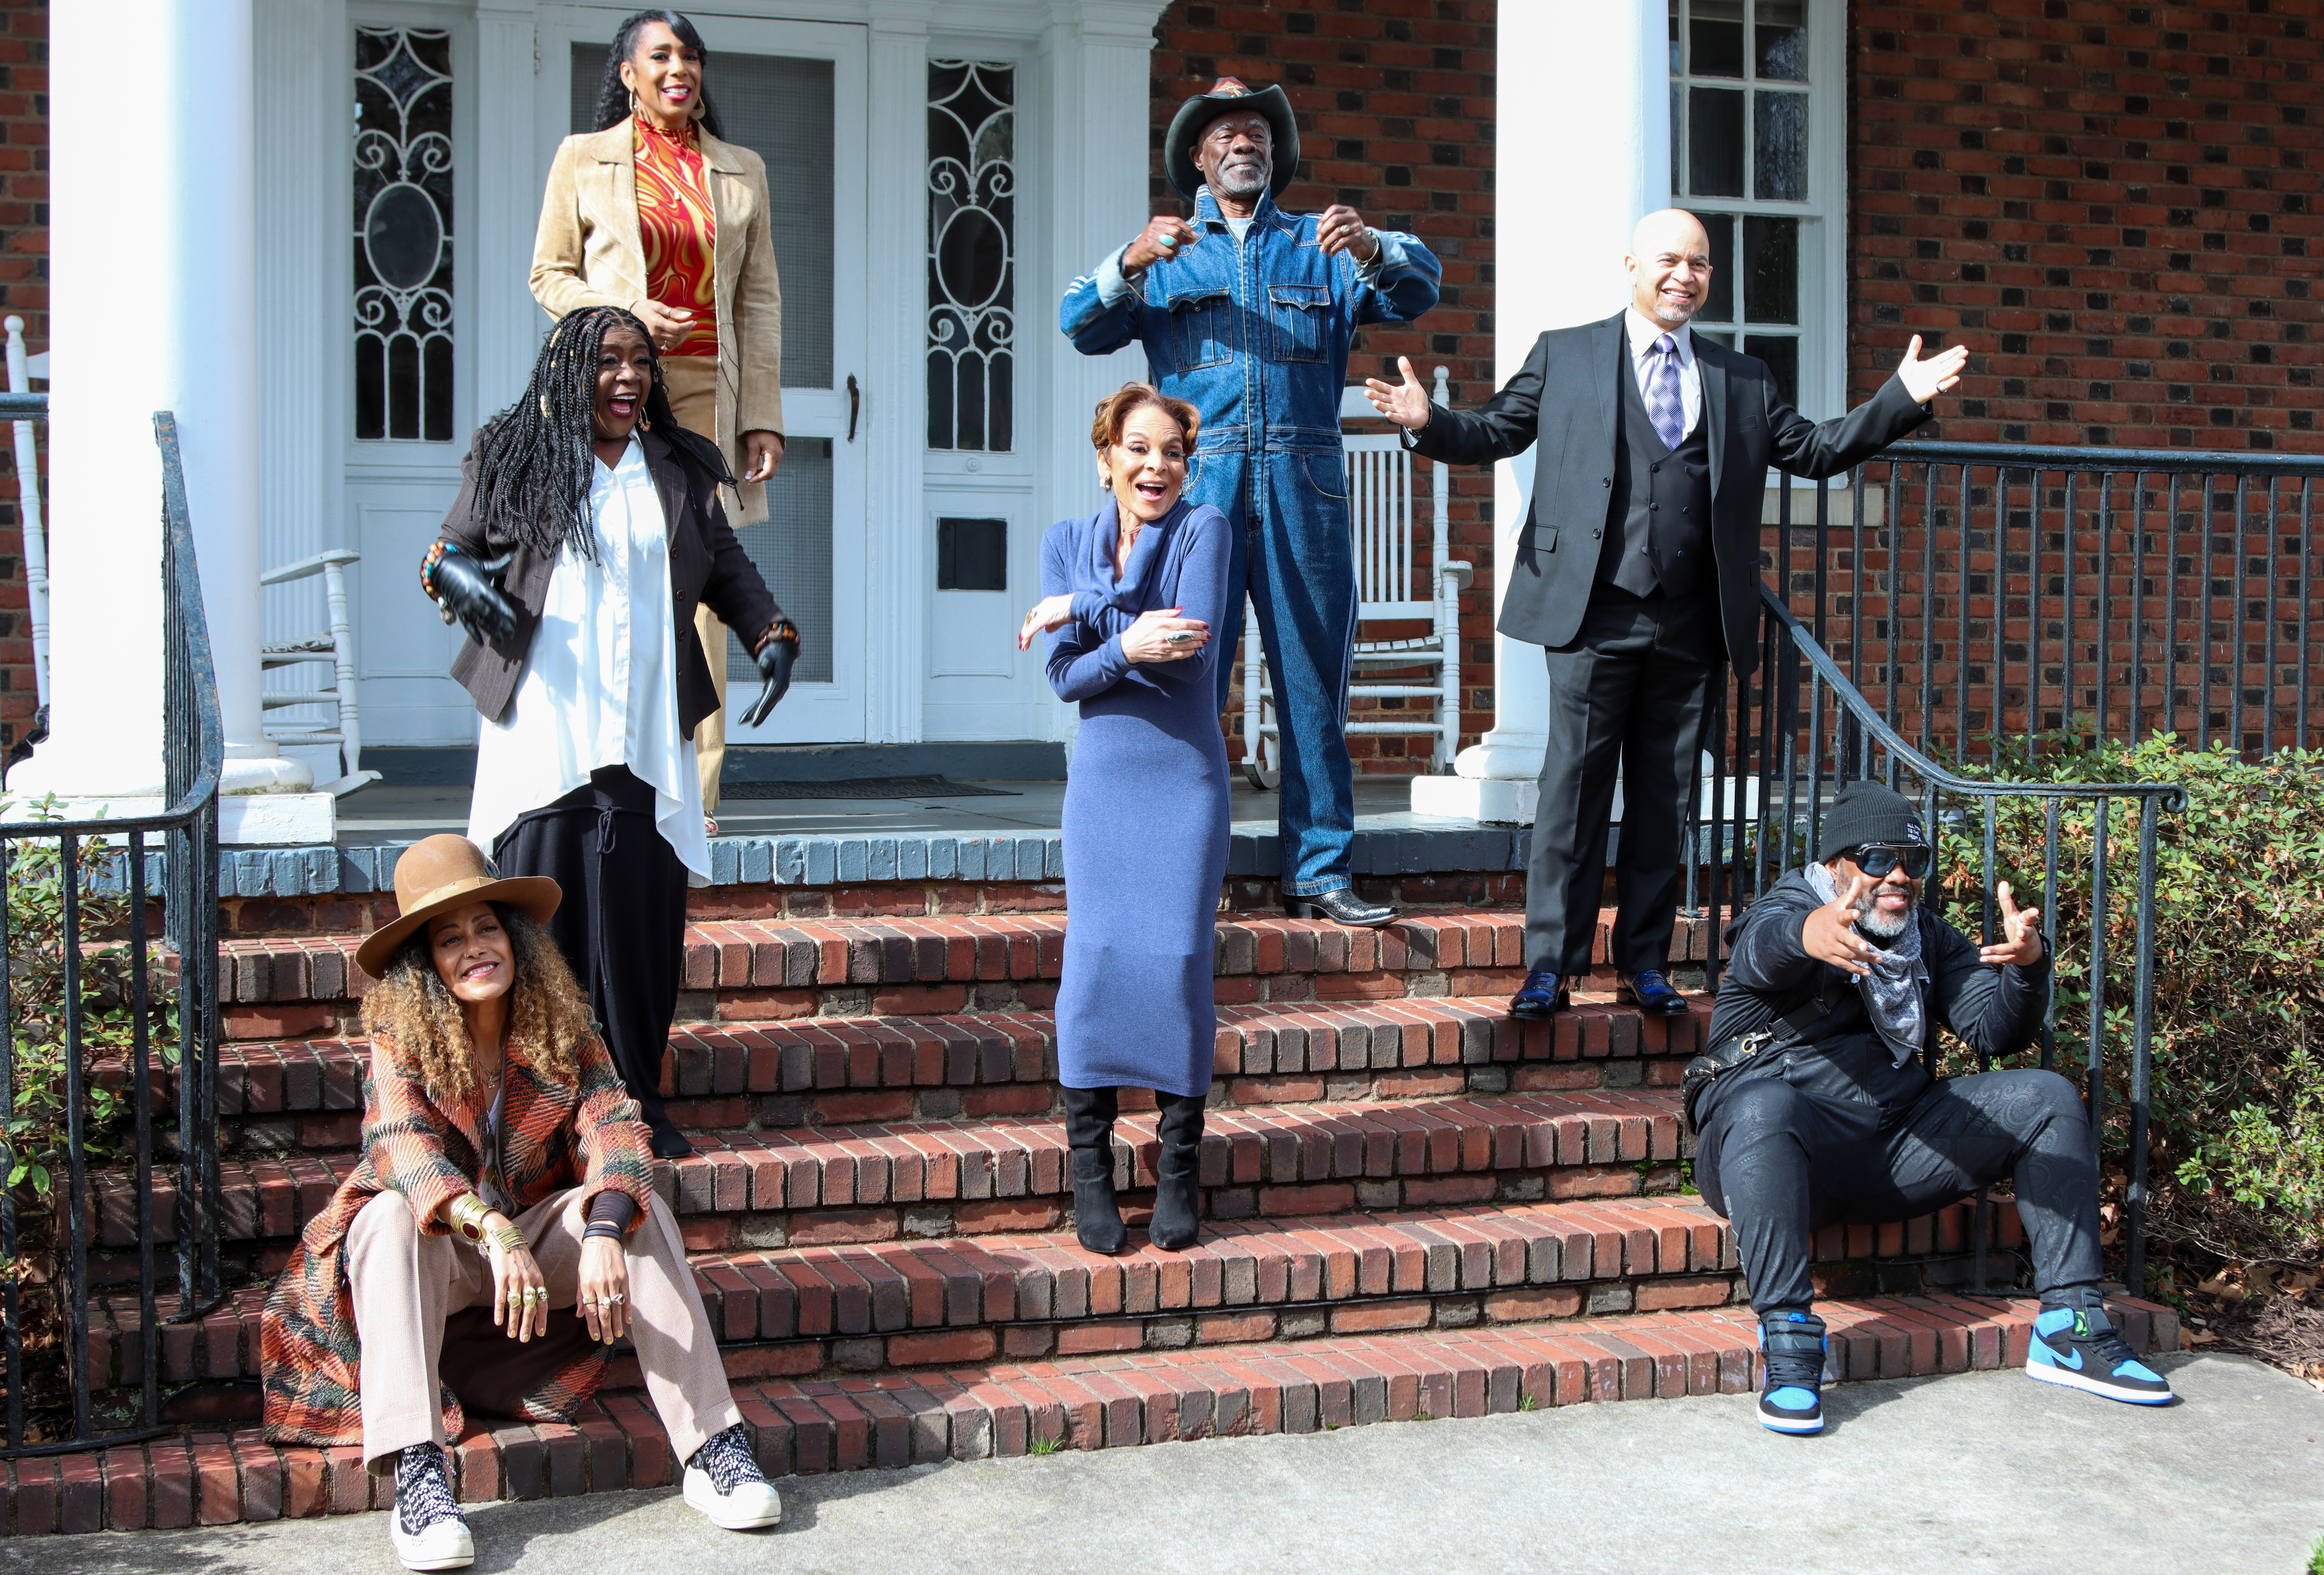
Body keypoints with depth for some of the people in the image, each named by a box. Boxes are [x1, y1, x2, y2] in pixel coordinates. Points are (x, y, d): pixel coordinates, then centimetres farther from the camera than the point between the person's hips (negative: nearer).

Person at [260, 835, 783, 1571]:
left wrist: (604, 1233, -41)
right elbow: (407, 1153, -30)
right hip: (440, 1250, -2)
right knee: (391, 1219, -34)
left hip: (541, 1238, 2)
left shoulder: (560, 1032, -6)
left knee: (640, 1210, -24)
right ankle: (414, 1477, -45)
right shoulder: (399, 1043, -13)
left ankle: (713, 1447, -29)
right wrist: (495, 1234, -48)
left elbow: (614, 1130, -20)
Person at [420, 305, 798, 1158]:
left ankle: (638, 1108, 8)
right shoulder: (511, 460, 7)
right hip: (542, 740, -2)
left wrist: (773, 635, 7)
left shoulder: (678, 471, 15)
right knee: (543, 923, -6)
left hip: (645, 747, 2)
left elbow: (726, 568, 23)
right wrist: (453, 575, -9)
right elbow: (452, 548, 14)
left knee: (642, 923, -1)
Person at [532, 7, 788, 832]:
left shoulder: (741, 171, 15)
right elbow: (549, 275, 9)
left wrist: (763, 414, 4)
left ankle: (693, 792, -3)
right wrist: (624, 311, -10)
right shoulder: (585, 160, 10)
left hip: (706, 393, 2)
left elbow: (760, 300, 12)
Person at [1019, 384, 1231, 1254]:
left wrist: (1081, 609, -10)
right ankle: (1089, 1172, 5)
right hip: (1102, 780, 2)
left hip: (1186, 780, -2)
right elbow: (1064, 676, -1)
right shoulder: (1067, 541, 8)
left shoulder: (1203, 528, -1)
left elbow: (1192, 646, -16)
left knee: (1178, 963, -7)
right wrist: (1128, 645, -20)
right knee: (1094, 960, -4)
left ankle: (1179, 1171, 5)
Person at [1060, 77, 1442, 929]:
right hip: (1199, 482, -1)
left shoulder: (1320, 247, 18)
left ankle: (1319, 873, 5)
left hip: (1303, 484, 1)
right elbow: (1084, 328, 3)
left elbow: (1416, 290, 3)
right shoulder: (1165, 253, 17)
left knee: (1315, 679, 1)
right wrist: (1132, 263, -17)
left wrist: (1372, 249, -20)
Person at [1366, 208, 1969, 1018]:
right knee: (1574, 787, -3)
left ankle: (1643, 963, 15)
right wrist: (1429, 422, -11)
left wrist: (1902, 400, 4)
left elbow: (1814, 450, 15)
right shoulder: (1564, 355, 10)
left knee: (1663, 798, 7)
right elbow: (1495, 431, 9)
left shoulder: (1744, 379, 16)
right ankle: (1551, 964, 3)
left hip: (1690, 625, 3)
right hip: (1595, 616, -3)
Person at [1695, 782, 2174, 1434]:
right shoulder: (1790, 907, 0)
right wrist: (1808, 935, -54)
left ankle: (2070, 1327, -5)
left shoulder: (1929, 937, 19)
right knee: (1765, 1106, -39)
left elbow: (1995, 1030, 4)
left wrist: (2027, 966, -19)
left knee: (2048, 1098, -2)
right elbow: (1766, 948, -28)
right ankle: (1788, 1340, -41)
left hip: (1895, 1146, 6)